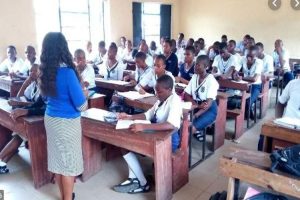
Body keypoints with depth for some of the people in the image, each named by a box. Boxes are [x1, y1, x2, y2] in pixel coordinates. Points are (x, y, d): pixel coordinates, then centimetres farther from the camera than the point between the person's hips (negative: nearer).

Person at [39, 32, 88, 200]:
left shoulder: (45, 72, 0)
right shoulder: (67, 72, -22)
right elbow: (82, 106, -21)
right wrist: (84, 93, 0)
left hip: (50, 118, 8)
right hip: (67, 122, -7)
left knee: (58, 159, 18)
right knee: (68, 162, 7)